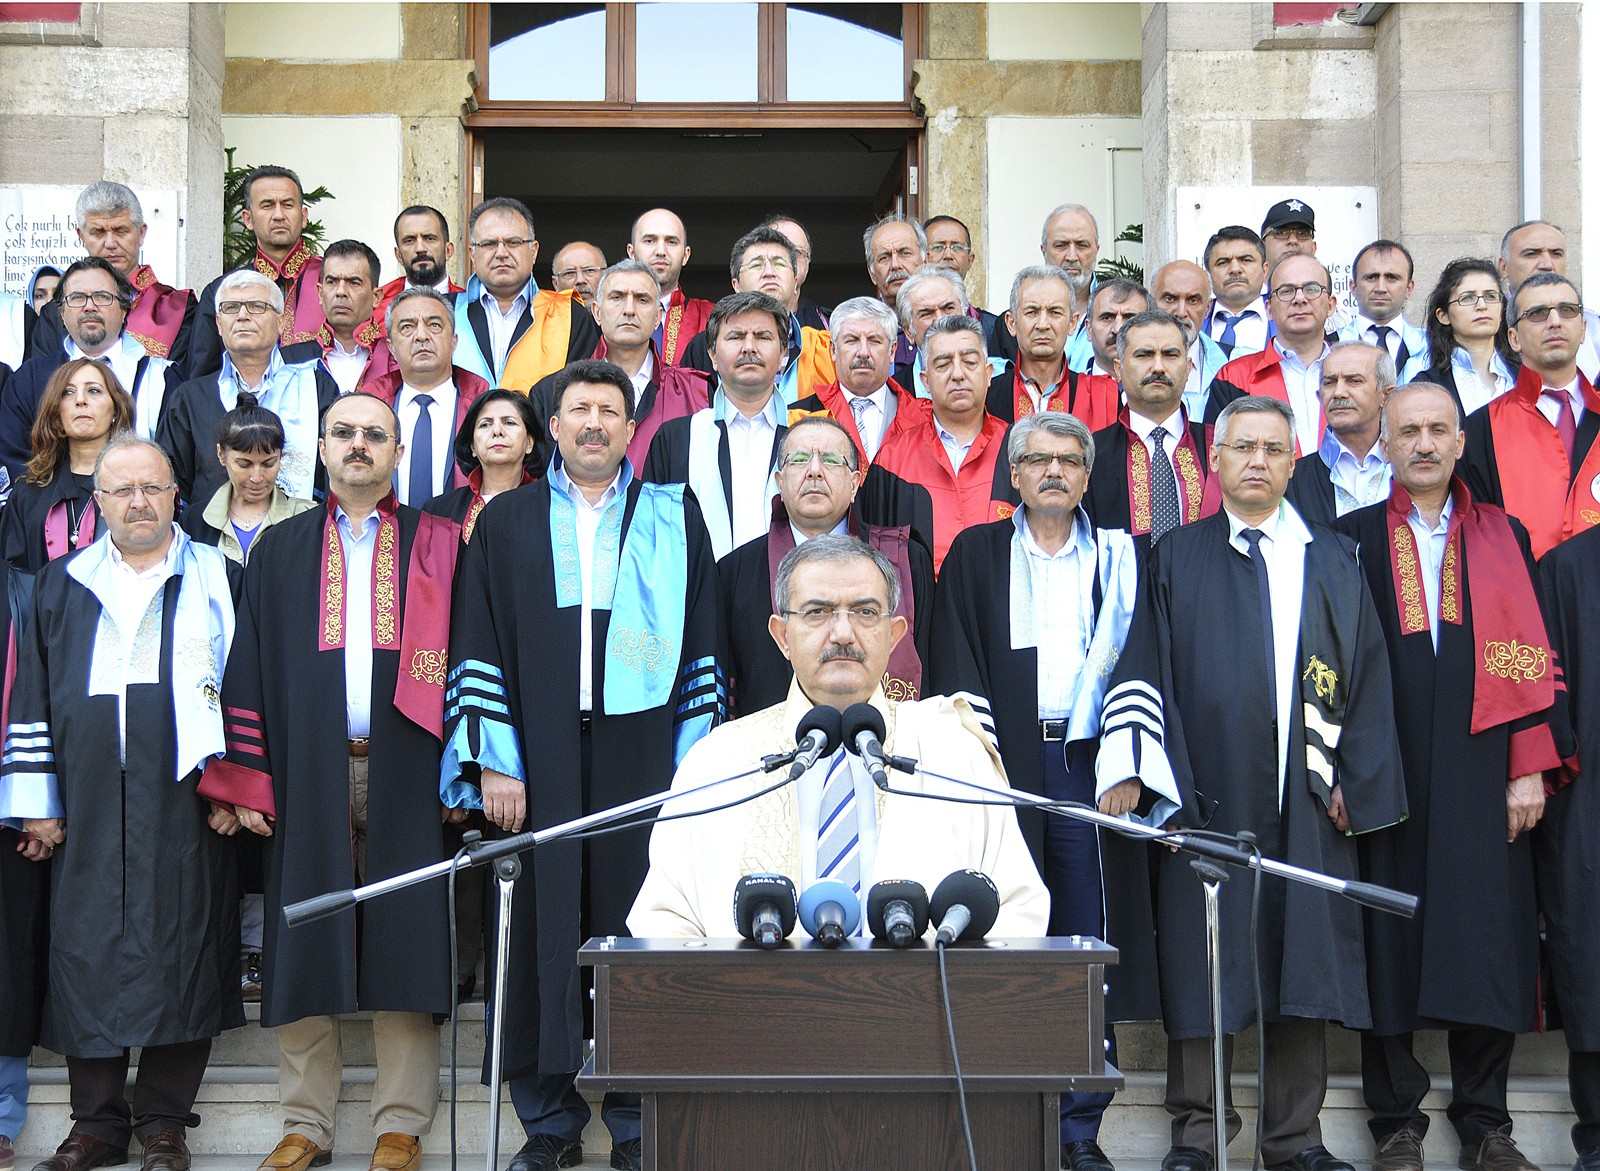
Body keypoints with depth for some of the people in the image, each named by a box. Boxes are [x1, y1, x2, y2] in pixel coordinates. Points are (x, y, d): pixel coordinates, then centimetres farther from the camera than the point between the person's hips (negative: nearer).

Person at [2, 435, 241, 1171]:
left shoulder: (216, 580, 7)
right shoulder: (62, 586, 13)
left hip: (184, 802, -2)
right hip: (87, 807, 2)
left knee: (179, 956, -3)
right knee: (86, 953, 1)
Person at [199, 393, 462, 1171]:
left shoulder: (436, 547, 8)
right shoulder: (280, 549, 12)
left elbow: (459, 659, 4)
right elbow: (249, 667, 8)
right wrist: (245, 781, -1)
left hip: (403, 777, -1)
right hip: (307, 777, 1)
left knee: (403, 946, 0)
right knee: (304, 950, 3)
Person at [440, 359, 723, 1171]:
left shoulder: (674, 519, 9)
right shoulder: (507, 520, 10)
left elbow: (701, 646, 6)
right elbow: (479, 648, 6)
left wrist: (694, 766, -2)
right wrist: (494, 762, -4)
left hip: (641, 756, -1)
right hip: (538, 760, 1)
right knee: (540, 930, 1)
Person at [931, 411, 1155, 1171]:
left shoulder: (1118, 560, 12)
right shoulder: (976, 554, 10)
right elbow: (956, 661, 3)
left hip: (1088, 761, 1)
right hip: (1003, 761, -1)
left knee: (1091, 944, -1)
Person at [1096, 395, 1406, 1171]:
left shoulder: (1332, 562, 13)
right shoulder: (1177, 558, 8)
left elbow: (1367, 676, 9)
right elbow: (1143, 671, 1)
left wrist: (1354, 780, 0)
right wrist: (1133, 768, -9)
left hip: (1306, 804, 2)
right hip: (1205, 794, -2)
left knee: (1304, 960, 3)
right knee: (1201, 963, 0)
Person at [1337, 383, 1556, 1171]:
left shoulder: (1503, 537, 10)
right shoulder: (1352, 537, 6)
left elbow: (1528, 654, 6)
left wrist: (1530, 767, -2)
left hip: (1480, 771, 1)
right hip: (1385, 771, -1)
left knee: (1486, 938, 2)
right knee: (1391, 944, 2)